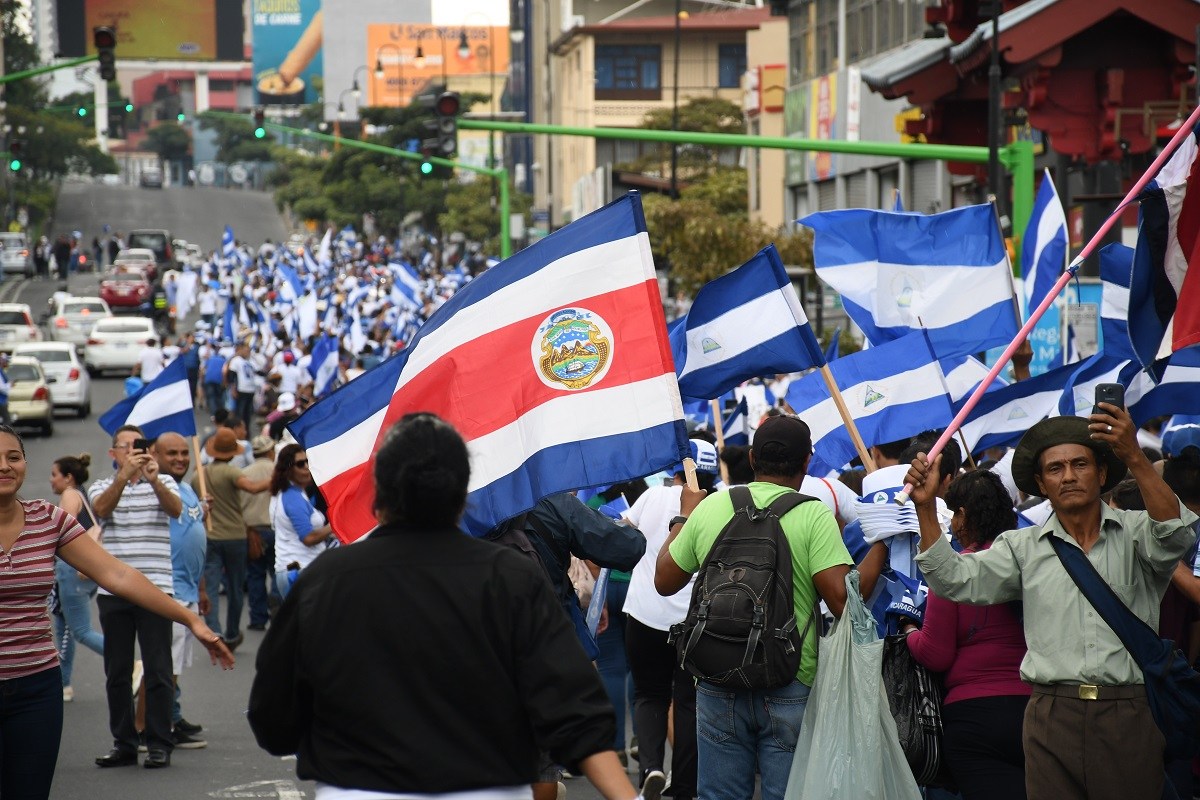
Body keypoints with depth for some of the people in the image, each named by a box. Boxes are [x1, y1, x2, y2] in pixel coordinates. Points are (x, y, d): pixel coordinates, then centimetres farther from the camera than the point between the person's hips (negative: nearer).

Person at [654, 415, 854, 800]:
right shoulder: (814, 515, -9)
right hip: (791, 684, -3)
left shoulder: (710, 507, 1)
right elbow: (842, 600, -18)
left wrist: (683, 518, 25)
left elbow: (664, 581, 12)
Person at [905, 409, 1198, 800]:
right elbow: (955, 580, 6)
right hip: (1052, 717, 2)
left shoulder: (1135, 533, 7)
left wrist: (1135, 458, -25)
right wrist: (925, 508, -5)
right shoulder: (1024, 547, 14)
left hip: (1130, 713, -2)